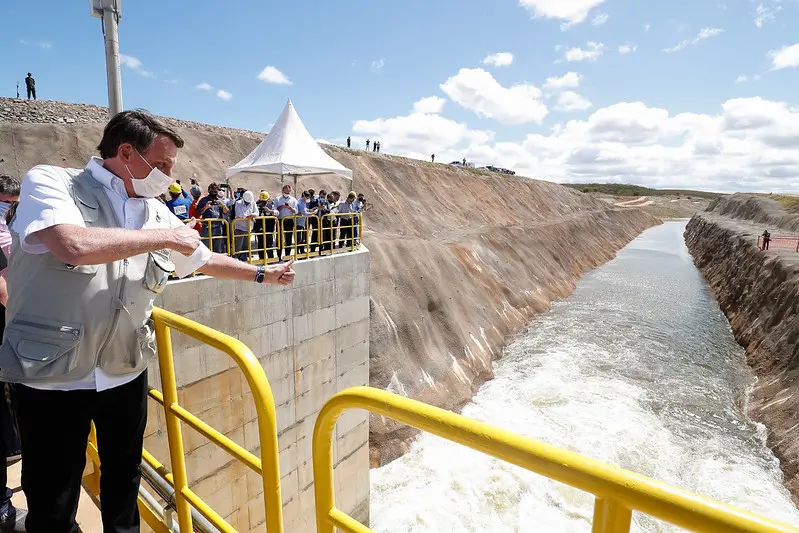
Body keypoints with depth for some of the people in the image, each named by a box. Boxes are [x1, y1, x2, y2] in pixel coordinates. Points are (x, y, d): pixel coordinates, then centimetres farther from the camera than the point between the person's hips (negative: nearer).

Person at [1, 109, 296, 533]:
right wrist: (166, 237, -21)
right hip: (52, 375, -4)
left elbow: (205, 260, 17)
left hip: (127, 371, 5)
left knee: (124, 479, 22)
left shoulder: (156, 213, 4)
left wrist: (262, 274, 22)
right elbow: (74, 245, -31)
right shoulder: (49, 183, -11)